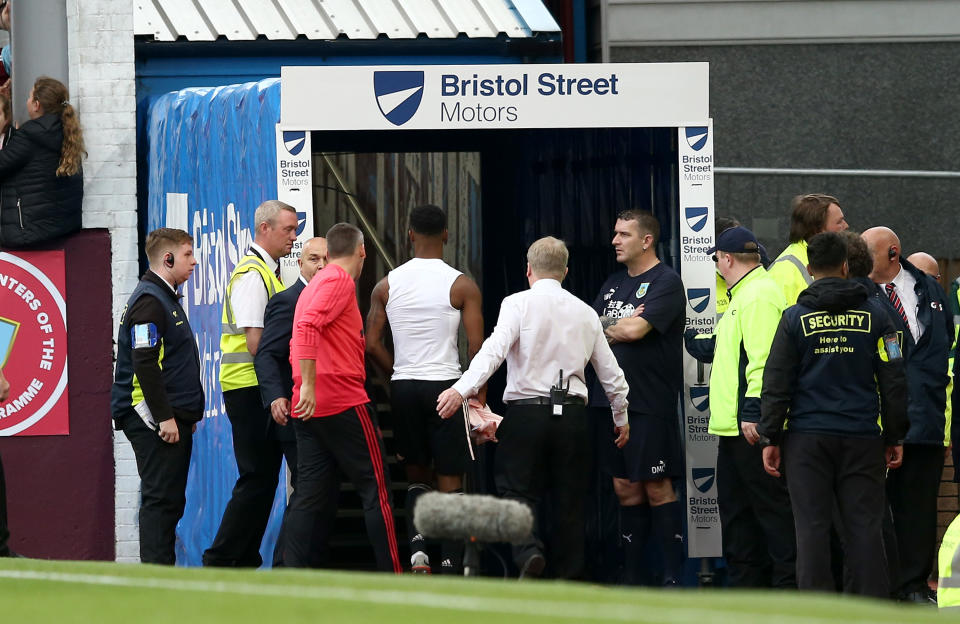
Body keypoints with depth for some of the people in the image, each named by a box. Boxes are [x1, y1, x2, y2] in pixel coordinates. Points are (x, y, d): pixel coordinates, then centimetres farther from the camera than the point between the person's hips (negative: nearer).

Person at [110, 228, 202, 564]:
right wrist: (165, 417, -22)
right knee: (160, 498, -11)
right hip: (154, 420, -10)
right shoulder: (148, 302, -13)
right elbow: (144, 364, -21)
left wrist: (187, 414, 22)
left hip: (173, 418, 10)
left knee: (171, 500, 9)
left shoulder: (166, 298, 19)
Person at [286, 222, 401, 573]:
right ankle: (391, 574, -1)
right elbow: (308, 327, -22)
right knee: (375, 488, -1)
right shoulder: (340, 281, -8)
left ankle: (293, 573, -5)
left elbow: (300, 340, 26)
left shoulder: (317, 283, 20)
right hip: (344, 400, -8)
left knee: (311, 493, 4)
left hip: (309, 408, 8)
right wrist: (309, 385, -26)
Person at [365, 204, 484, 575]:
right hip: (446, 387, -3)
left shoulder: (387, 286, 2)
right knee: (451, 482, 4)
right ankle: (451, 565, -3)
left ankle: (417, 545, -3)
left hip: (403, 389, 3)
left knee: (417, 477, 18)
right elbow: (476, 347, -10)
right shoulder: (461, 286, -6)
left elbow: (372, 345, 0)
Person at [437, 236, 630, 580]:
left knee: (518, 491, 1)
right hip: (573, 414, 4)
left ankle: (528, 552, -24)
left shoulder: (519, 304, -2)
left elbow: (495, 348, -18)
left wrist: (463, 389, -26)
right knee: (568, 500, 10)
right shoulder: (585, 313, 13)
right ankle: (569, 575, 11)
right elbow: (610, 371, 19)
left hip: (526, 410, -4)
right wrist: (621, 416, 34)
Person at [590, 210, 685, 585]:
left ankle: (673, 578, -5)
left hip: (650, 403, -7)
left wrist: (604, 326, 1)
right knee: (625, 489, 9)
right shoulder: (613, 283, 18)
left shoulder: (665, 282, -7)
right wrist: (620, 327, -5)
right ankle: (631, 577, 13)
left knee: (657, 489, -7)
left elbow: (636, 330, -18)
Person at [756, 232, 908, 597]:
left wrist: (770, 437, 5)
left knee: (812, 526, 1)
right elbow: (894, 381, 5)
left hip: (808, 437, -1)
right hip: (862, 438, 1)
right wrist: (895, 437, 12)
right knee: (865, 525, 2)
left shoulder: (795, 317, 0)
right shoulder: (874, 314, 3)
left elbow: (776, 384, 0)